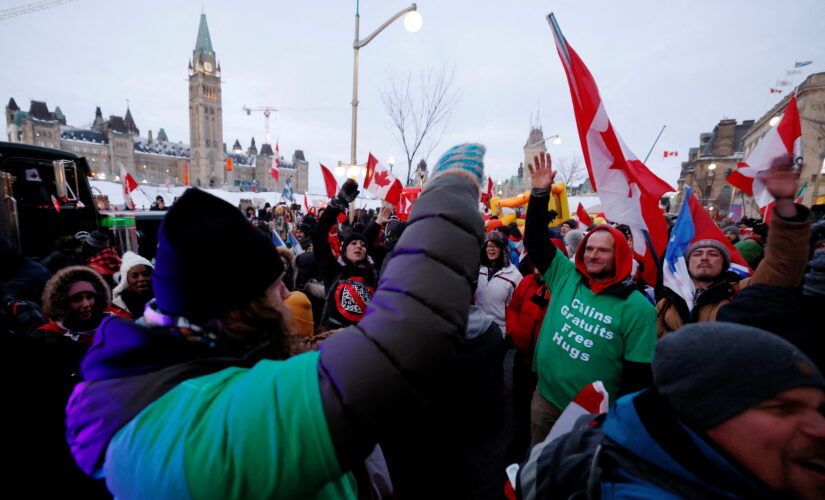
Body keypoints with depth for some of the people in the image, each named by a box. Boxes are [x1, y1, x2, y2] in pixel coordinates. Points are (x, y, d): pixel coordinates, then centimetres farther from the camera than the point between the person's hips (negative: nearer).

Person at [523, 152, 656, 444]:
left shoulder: (637, 308, -14)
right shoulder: (566, 277, -6)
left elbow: (639, 374, -11)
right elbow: (535, 240, -6)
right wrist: (540, 192, -13)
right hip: (545, 399, 3)